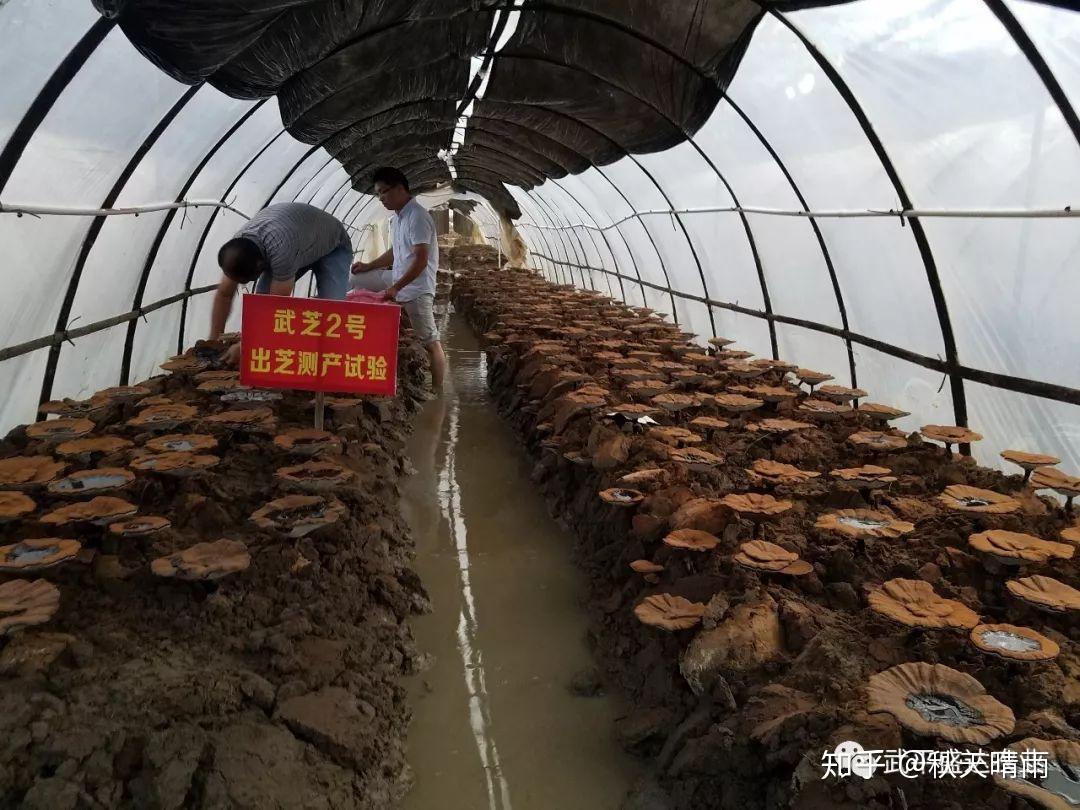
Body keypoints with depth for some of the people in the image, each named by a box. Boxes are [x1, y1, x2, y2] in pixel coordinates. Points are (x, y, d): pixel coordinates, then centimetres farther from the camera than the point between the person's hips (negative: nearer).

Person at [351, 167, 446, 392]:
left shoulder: (417, 217, -19)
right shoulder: (397, 217, 10)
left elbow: (421, 260, -26)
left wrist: (396, 288, -30)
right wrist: (368, 267, 14)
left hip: (416, 288, -10)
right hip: (397, 279, 10)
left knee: (430, 341, -4)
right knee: (355, 280, 11)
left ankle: (438, 391, 3)